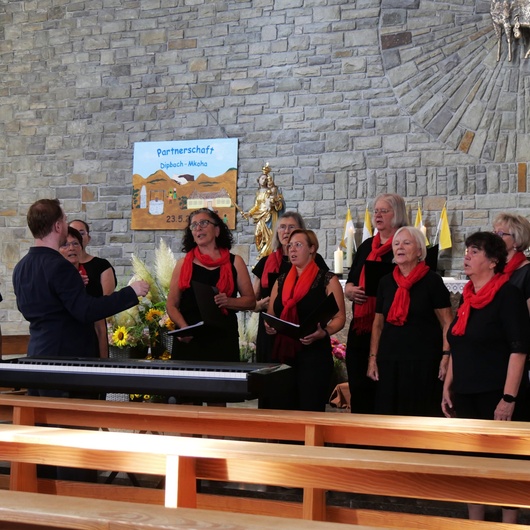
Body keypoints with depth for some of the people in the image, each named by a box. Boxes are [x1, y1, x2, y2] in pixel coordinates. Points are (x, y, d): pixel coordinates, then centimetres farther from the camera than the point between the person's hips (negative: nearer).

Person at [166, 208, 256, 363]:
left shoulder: (234, 262, 9)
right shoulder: (183, 264, 9)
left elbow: (251, 301, 10)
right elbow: (172, 305, 8)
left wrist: (228, 301, -10)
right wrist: (184, 327, -11)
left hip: (223, 342, 0)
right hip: (188, 341, 0)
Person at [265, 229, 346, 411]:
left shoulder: (327, 280, 0)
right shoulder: (281, 281, 15)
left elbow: (339, 317, -3)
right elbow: (271, 315, 21)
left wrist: (323, 332, -21)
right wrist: (269, 326, -1)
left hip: (314, 353, -5)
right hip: (283, 353, 5)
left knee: (310, 410, -6)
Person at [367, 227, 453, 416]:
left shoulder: (432, 281, -3)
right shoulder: (386, 282, 11)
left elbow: (447, 324, -5)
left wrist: (446, 357, -14)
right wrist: (373, 358, 10)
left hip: (423, 364, -4)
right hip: (389, 363, 5)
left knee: (420, 417, -3)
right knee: (388, 414, 5)